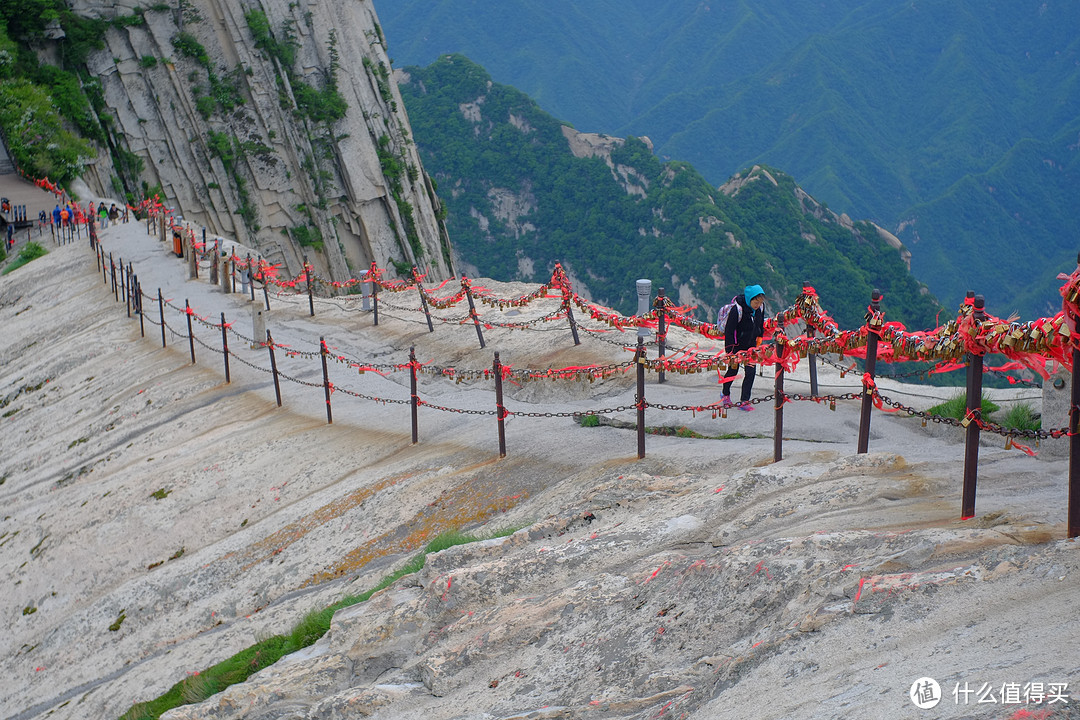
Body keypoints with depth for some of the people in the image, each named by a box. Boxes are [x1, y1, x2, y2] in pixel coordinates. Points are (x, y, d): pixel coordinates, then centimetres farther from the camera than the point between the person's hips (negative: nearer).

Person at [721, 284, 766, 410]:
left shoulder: (760, 307, -10)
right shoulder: (737, 310, -28)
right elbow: (729, 331, -23)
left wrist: (759, 336, 18)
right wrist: (730, 352, -21)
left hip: (751, 345, 5)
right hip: (737, 346, -4)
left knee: (751, 372, -5)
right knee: (733, 370, 11)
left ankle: (744, 402, 1)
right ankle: (726, 394, 38)